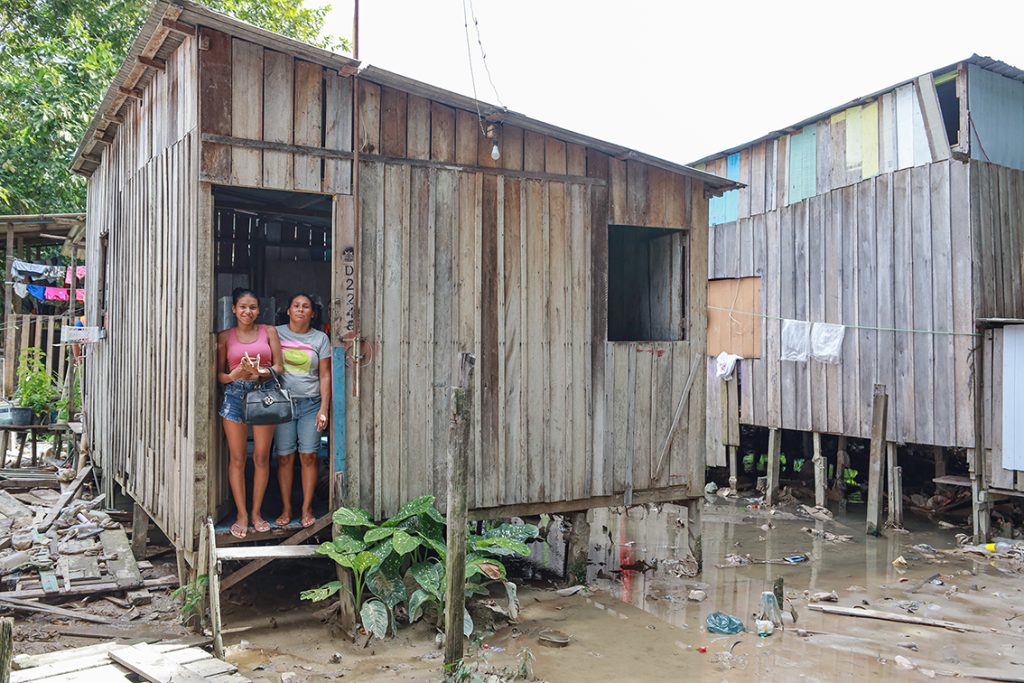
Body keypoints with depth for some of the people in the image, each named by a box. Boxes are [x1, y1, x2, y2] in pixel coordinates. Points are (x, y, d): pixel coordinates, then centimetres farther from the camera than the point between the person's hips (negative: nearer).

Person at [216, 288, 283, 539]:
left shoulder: (269, 332, 7)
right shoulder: (225, 337, 7)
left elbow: (278, 367, 3)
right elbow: (219, 373, 5)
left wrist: (260, 372, -16)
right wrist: (235, 375, -16)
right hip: (235, 395, 0)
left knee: (261, 457, 3)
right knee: (237, 458, 2)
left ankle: (256, 512, 15)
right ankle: (241, 514, 10)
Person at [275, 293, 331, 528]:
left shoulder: (320, 338, 5)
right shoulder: (276, 333, 5)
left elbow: (325, 376, 4)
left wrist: (324, 408, -4)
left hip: (310, 403, 0)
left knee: (308, 455, -2)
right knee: (284, 457, 1)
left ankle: (307, 509, 7)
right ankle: (286, 509, 10)